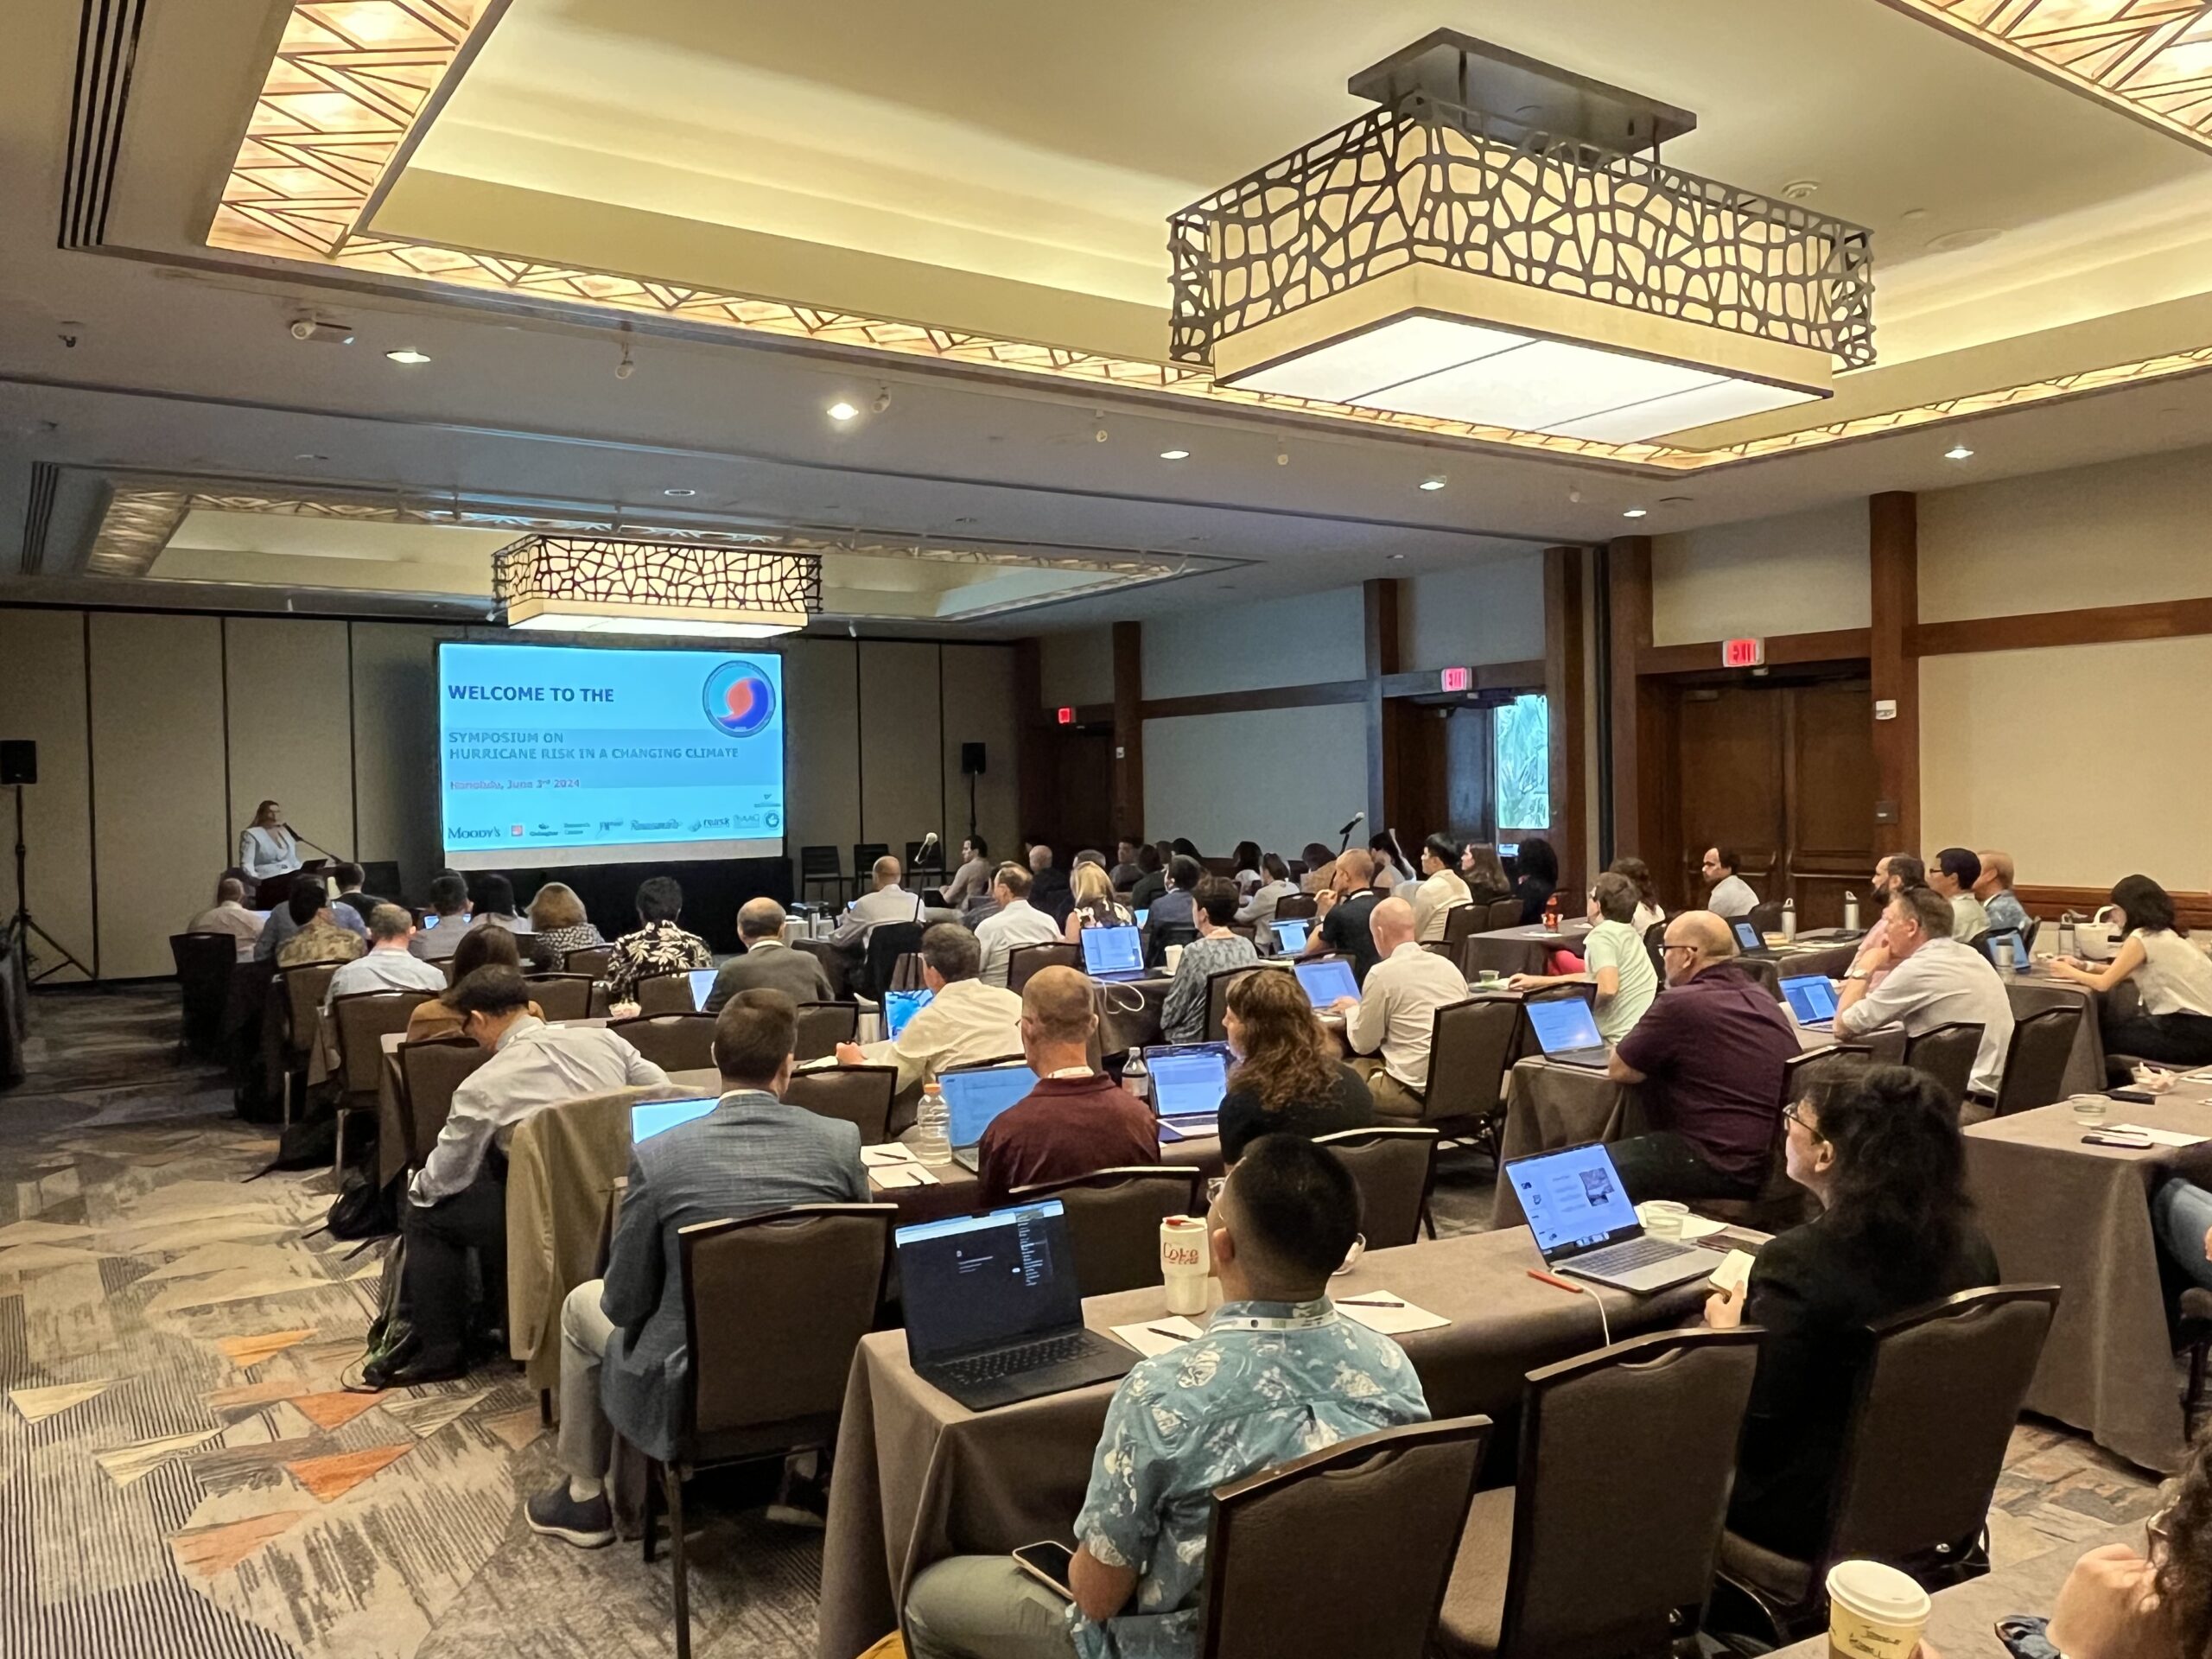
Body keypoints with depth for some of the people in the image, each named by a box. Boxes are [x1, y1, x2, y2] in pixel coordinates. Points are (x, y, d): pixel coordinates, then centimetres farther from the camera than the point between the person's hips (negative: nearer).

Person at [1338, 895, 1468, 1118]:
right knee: (1362, 1065, 23)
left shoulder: (1383, 973, -10)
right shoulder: (1448, 965, 9)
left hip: (1416, 1089, -7)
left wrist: (1352, 1009, 17)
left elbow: (1363, 1044, -3)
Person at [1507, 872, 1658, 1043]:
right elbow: (1593, 977, 26)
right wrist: (1537, 981, 27)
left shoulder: (1601, 935, -13)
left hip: (1624, 1039, -9)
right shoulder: (1626, 932, 16)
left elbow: (1607, 988, -27)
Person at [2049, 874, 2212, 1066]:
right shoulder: (2165, 934, 14)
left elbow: (2104, 983, -11)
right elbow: (2124, 973, 22)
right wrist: (2085, 966, 12)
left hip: (2194, 1033, -8)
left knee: (2104, 1034, 5)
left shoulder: (2142, 938, -13)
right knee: (2112, 1025, 16)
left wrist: (2070, 973, 5)